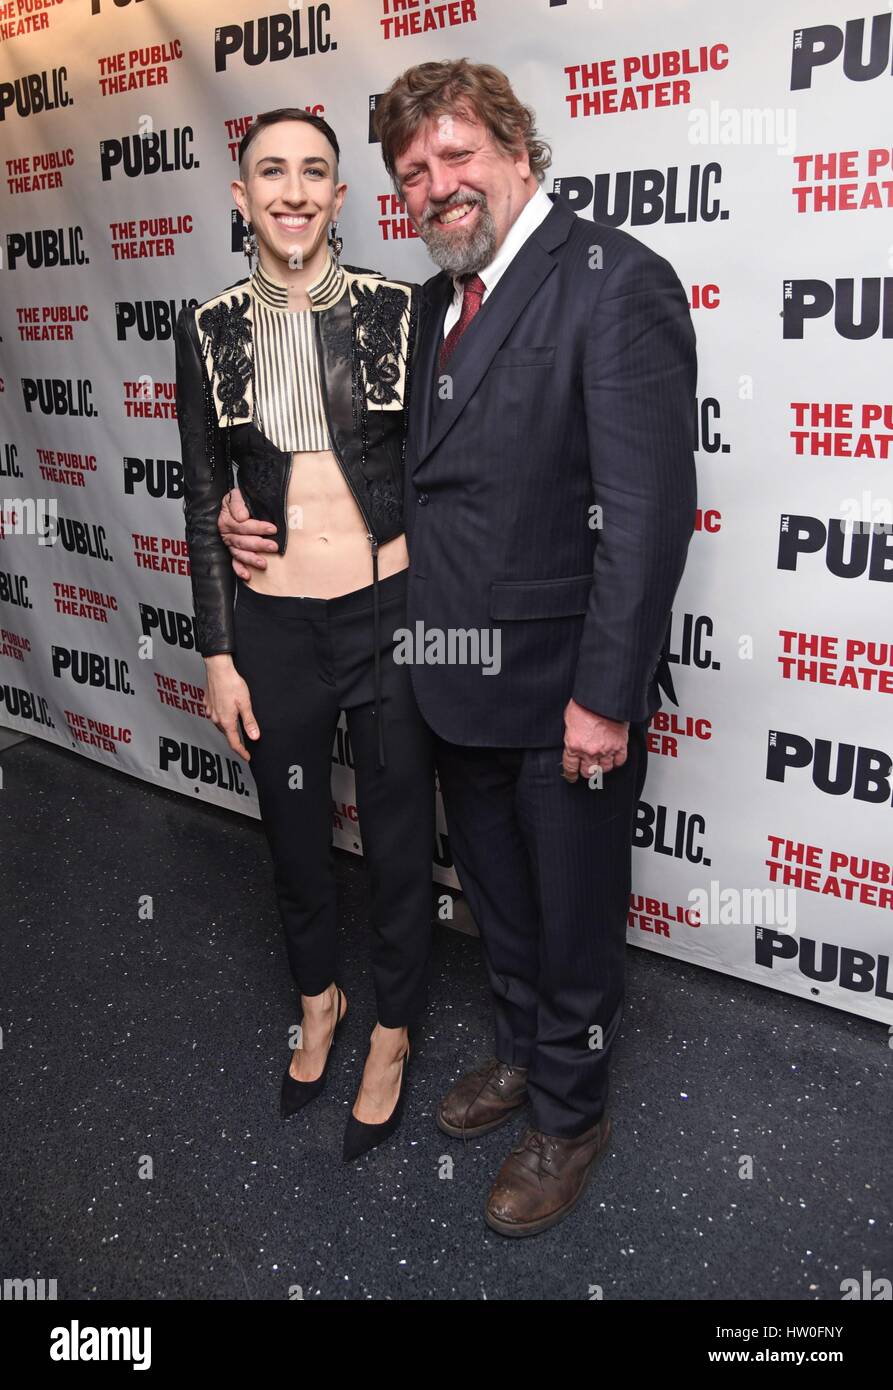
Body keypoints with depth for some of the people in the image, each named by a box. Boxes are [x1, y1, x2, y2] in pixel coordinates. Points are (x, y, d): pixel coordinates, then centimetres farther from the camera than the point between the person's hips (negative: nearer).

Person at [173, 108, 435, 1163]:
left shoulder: (397, 309, -4)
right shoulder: (210, 331, 0)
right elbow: (203, 501, 3)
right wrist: (218, 653, 1)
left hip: (391, 611, -1)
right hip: (273, 623, 2)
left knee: (399, 838, 11)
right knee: (293, 831, 19)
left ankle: (392, 1029, 36)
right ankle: (318, 996, 47)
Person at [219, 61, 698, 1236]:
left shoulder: (614, 281, -15)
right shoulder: (433, 303, 10)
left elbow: (649, 508, -21)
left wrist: (605, 694, -22)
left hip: (563, 693, -7)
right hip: (456, 682, 8)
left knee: (574, 917, 12)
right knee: (497, 897, 24)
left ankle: (570, 1117, 36)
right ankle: (523, 1054, 49)